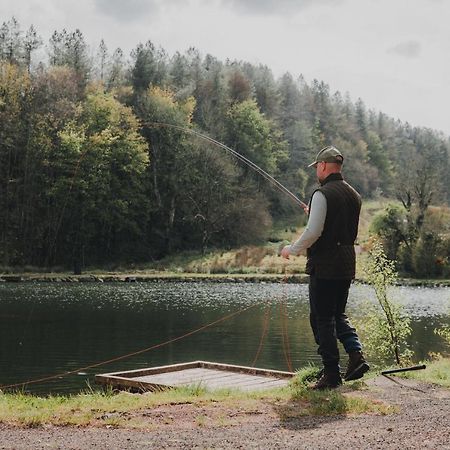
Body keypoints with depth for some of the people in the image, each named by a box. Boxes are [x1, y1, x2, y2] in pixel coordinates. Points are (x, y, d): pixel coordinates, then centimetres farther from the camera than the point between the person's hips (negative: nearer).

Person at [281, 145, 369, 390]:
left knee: (322, 319, 1)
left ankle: (331, 374, 2)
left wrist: (291, 250, -4)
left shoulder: (322, 194, -13)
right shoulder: (354, 195, 11)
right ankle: (356, 354, 1)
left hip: (324, 265, -7)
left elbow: (313, 232, -19)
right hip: (347, 265, 7)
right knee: (338, 314, 19)